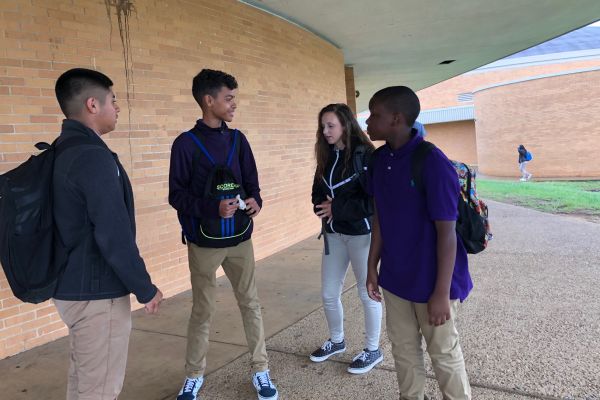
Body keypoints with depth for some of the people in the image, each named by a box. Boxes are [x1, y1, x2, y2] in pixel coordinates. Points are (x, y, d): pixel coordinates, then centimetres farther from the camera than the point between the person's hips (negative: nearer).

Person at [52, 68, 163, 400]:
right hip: (96, 293, -9)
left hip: (70, 286, 9)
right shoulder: (94, 156, -22)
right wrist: (146, 289, -12)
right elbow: (114, 236, -24)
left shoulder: (60, 152, 8)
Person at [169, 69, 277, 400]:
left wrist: (255, 200, -12)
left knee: (250, 304, 9)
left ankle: (261, 370, 24)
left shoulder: (237, 139, 5)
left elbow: (251, 183, 10)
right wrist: (212, 207, -24)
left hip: (239, 239, 4)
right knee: (202, 310, 9)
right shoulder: (186, 143, -7)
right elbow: (177, 195, -9)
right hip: (203, 243, -3)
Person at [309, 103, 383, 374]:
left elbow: (373, 199, -19)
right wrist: (323, 207, -11)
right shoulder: (326, 156, 8)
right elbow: (318, 193, 11)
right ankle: (336, 341, 36)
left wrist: (337, 209, -18)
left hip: (361, 233, -6)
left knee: (367, 293, 8)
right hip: (334, 233, 6)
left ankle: (373, 350, 26)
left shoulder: (364, 154, -13)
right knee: (329, 294, 12)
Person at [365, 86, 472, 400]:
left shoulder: (432, 162, -21)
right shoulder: (379, 159, 0)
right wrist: (373, 266, 10)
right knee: (403, 348, 20)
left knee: (444, 353, 12)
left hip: (431, 280, -6)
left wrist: (442, 292, -18)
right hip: (395, 278, 6)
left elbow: (447, 231, -20)